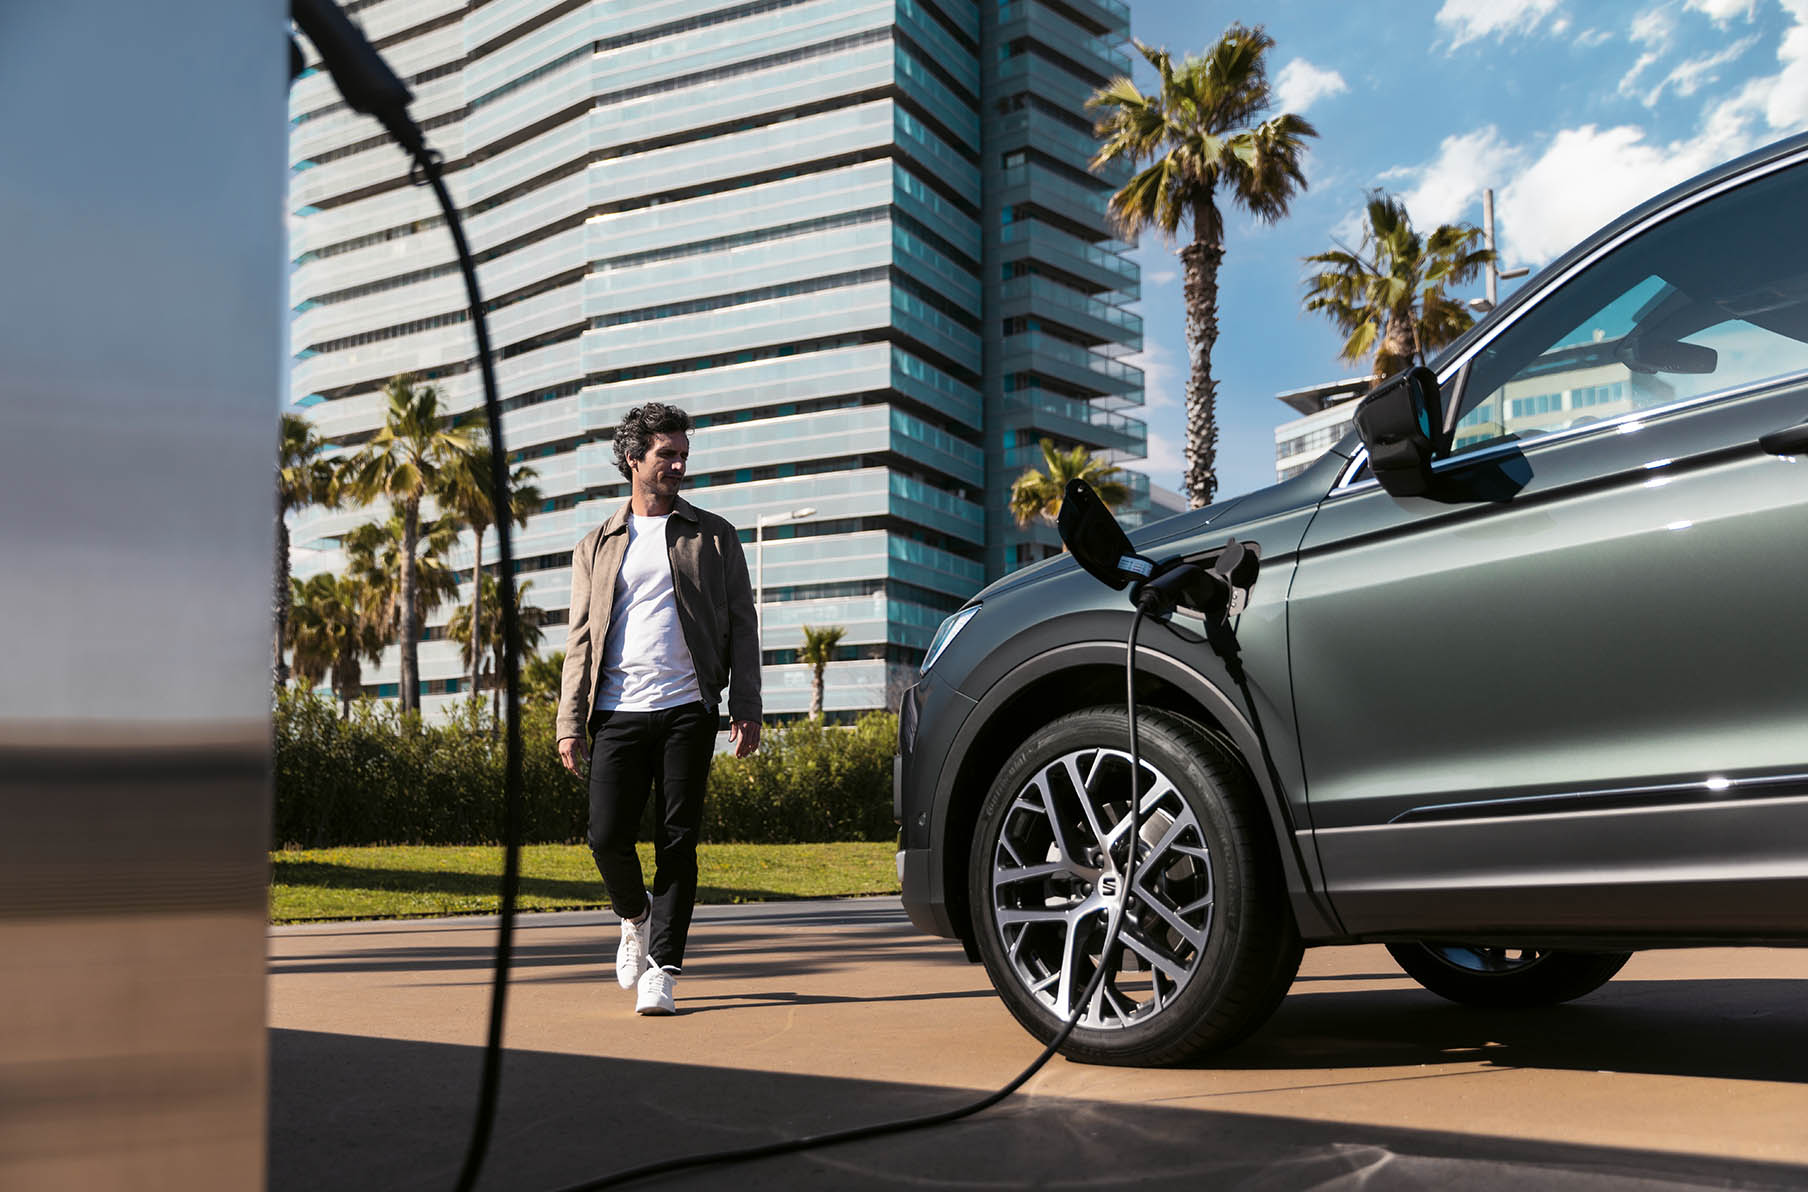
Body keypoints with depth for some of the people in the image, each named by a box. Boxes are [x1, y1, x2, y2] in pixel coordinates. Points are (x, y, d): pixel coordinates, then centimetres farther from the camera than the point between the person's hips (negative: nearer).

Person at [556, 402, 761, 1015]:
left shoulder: (713, 537, 12)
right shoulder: (597, 547, 17)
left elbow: (741, 624, 7)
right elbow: (580, 639, 14)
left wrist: (746, 708, -3)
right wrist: (570, 722, 4)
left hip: (686, 710, -1)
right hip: (618, 712, 1)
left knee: (677, 841, -3)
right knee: (607, 836, -6)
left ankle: (661, 969, 4)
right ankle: (636, 916, 24)